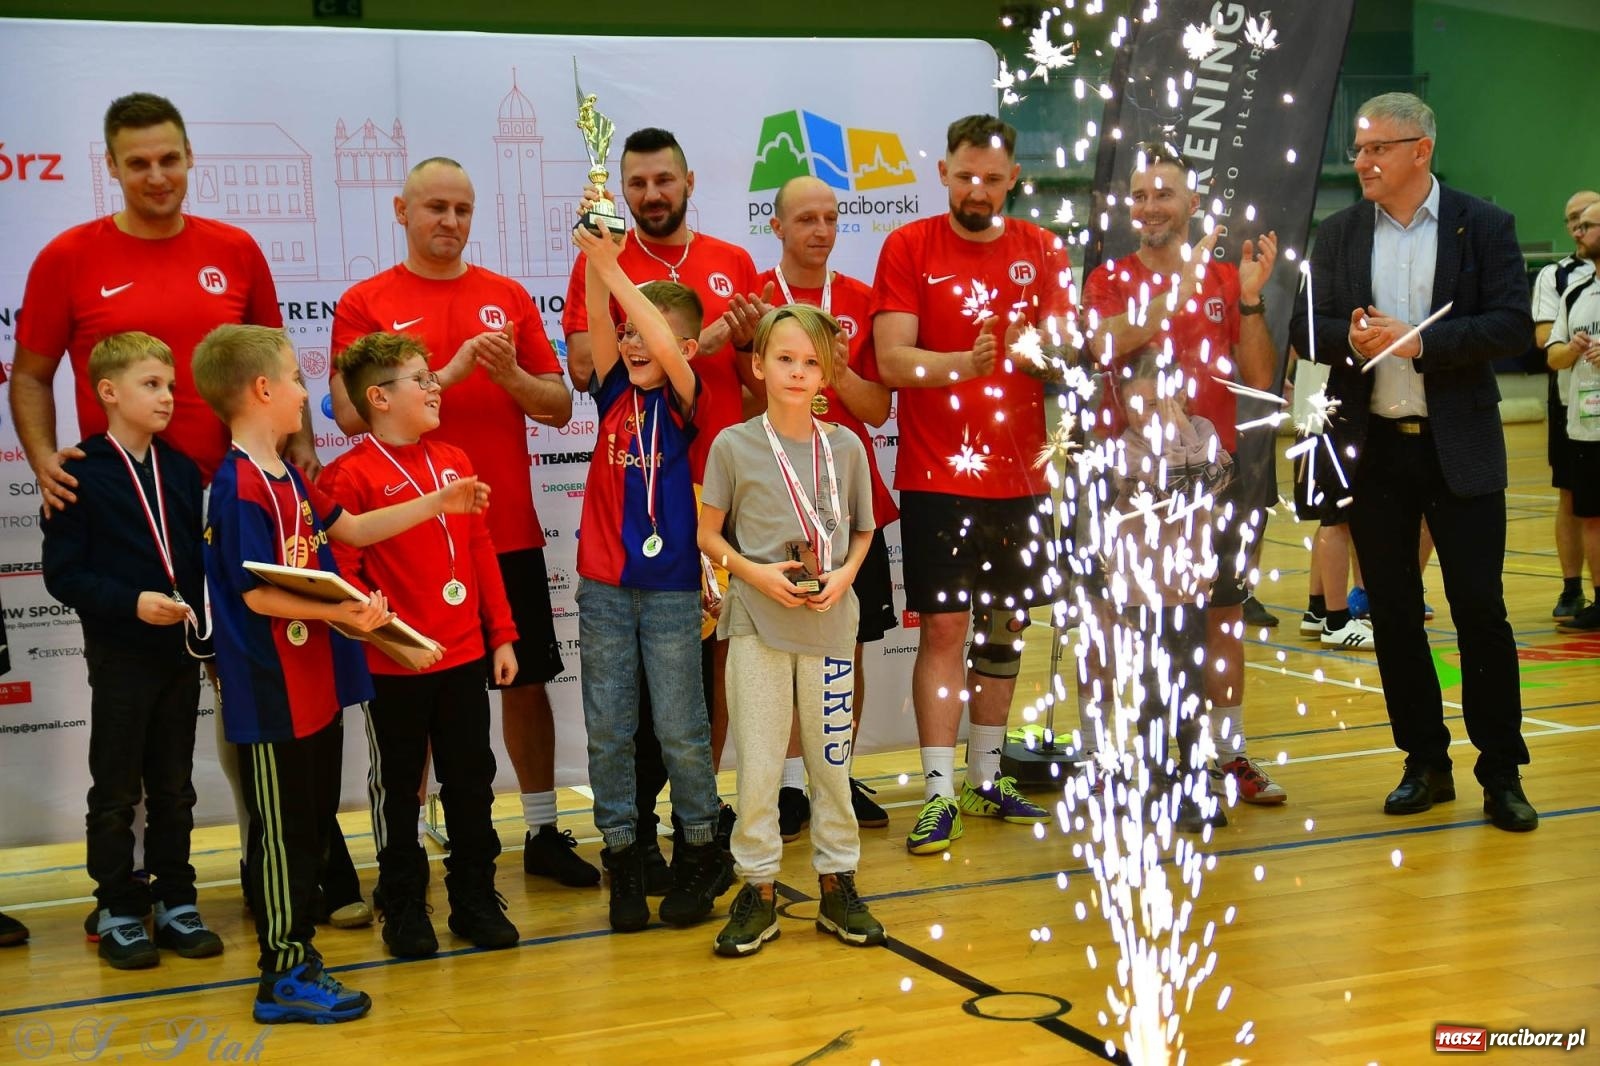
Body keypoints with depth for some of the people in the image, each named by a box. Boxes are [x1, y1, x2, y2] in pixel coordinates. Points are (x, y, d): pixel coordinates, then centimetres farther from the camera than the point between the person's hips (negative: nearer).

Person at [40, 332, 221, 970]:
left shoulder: (182, 471, 8)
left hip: (181, 650, 5)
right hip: (119, 654, -5)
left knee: (174, 788, 12)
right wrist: (132, 602, -22)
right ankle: (117, 913, 14)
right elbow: (62, 572, -11)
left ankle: (175, 904, 22)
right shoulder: (81, 475, -9)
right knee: (117, 791, 5)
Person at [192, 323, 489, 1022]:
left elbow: (350, 528, 22)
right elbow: (256, 592, -23)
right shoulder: (239, 488, -18)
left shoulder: (286, 477, 13)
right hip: (272, 694, -10)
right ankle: (286, 979, 9)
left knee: (311, 823, 17)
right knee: (282, 832, -1)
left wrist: (437, 503, 22)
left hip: (314, 684, 10)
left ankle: (294, 958, 28)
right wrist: (337, 612, -32)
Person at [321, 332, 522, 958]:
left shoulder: (453, 462, 9)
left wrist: (501, 634, 11)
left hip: (465, 655, 5)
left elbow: (481, 551, 12)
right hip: (395, 665, -5)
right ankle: (404, 907, 21)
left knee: (471, 780, 12)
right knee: (397, 786, 8)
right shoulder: (351, 476, -10)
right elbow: (342, 572, -14)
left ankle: (475, 899, 25)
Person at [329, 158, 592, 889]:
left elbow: (559, 408, 8)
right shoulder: (365, 303, -1)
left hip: (510, 529, 3)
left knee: (527, 679, 10)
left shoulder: (509, 298, 8)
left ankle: (543, 832, 22)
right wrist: (450, 373, -19)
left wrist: (510, 372, -12)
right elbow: (351, 413, -12)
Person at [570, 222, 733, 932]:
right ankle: (622, 854, 17)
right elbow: (601, 327, -11)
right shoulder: (616, 393, 4)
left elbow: (667, 351, -24)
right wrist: (595, 261, -28)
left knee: (680, 728, 4)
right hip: (604, 587, 4)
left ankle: (699, 851, 20)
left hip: (671, 589, -3)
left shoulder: (683, 401, -5)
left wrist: (614, 270, -29)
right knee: (607, 729, 7)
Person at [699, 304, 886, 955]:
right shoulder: (734, 446, -2)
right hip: (758, 625, -2)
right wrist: (755, 573, -13)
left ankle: (838, 885, 22)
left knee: (832, 760, 10)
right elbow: (709, 534, 3)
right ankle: (757, 890, 14)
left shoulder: (846, 447, 4)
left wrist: (845, 574, -6)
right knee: (757, 765, 1)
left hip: (830, 624, 2)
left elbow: (863, 530, 13)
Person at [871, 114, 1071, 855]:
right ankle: (939, 792, 0)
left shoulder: (1042, 251, 6)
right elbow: (893, 360, -12)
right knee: (942, 628, -5)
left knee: (1003, 626, 12)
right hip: (935, 477, -3)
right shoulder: (909, 248, -3)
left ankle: (986, 780, 25)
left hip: (1018, 475, 4)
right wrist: (960, 363, -29)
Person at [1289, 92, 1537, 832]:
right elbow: (1306, 327, 5)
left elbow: (1514, 326, -11)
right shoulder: (1338, 235, 7)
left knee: (1480, 610, -1)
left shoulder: (1483, 226, -2)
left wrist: (1418, 341, -20)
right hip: (1372, 447, 3)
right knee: (1393, 612, 8)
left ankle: (1501, 772, 11)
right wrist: (1350, 338, -16)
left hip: (1460, 446, -3)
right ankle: (1425, 763, 20)